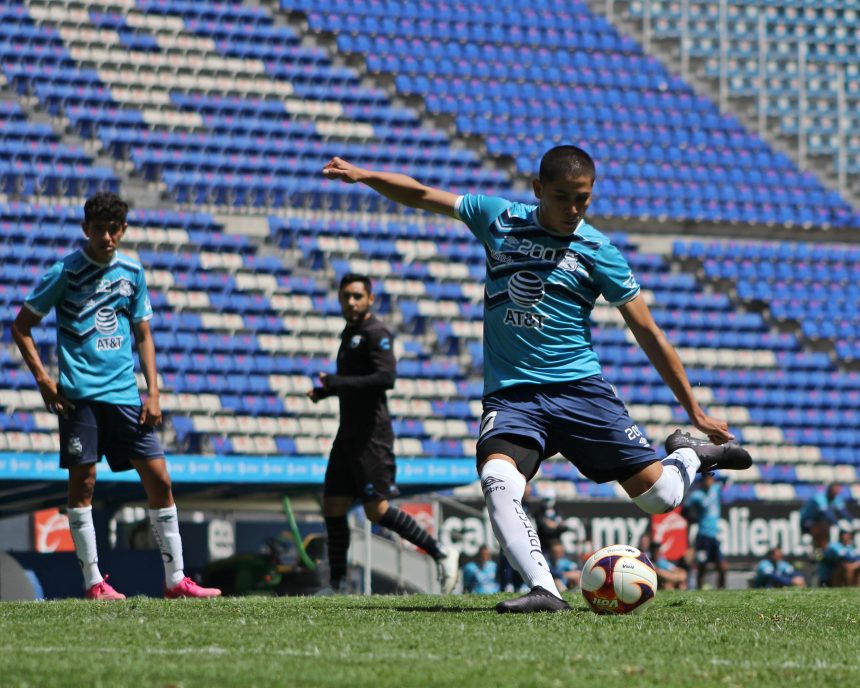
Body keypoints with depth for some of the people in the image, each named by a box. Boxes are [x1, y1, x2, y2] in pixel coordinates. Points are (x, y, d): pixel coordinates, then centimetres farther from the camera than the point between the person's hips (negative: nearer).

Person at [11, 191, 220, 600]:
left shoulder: (132, 272, 9)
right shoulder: (65, 272, -3)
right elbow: (21, 326, 1)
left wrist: (153, 393, 5)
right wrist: (42, 378, -8)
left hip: (124, 393, 4)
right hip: (80, 394, -4)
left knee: (159, 478, 0)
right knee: (82, 482, -3)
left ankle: (175, 579, 5)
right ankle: (93, 582, 3)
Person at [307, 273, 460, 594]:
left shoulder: (375, 333, -11)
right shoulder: (349, 333, 18)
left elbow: (386, 378, -24)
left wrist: (336, 383, -22)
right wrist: (324, 390, 15)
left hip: (371, 434, -9)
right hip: (348, 433, 9)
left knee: (377, 510, -12)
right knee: (333, 507, 5)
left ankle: (441, 554, -3)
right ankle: (337, 586, 8)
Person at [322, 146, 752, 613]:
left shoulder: (597, 251, -1)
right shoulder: (498, 219, 5)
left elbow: (648, 334, 2)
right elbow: (421, 196, 10)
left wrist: (695, 410, 3)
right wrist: (363, 175, -7)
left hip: (578, 388, -1)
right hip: (511, 394, 1)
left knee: (659, 496, -3)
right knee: (497, 479, -31)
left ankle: (689, 454, 31)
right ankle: (544, 590, -37)